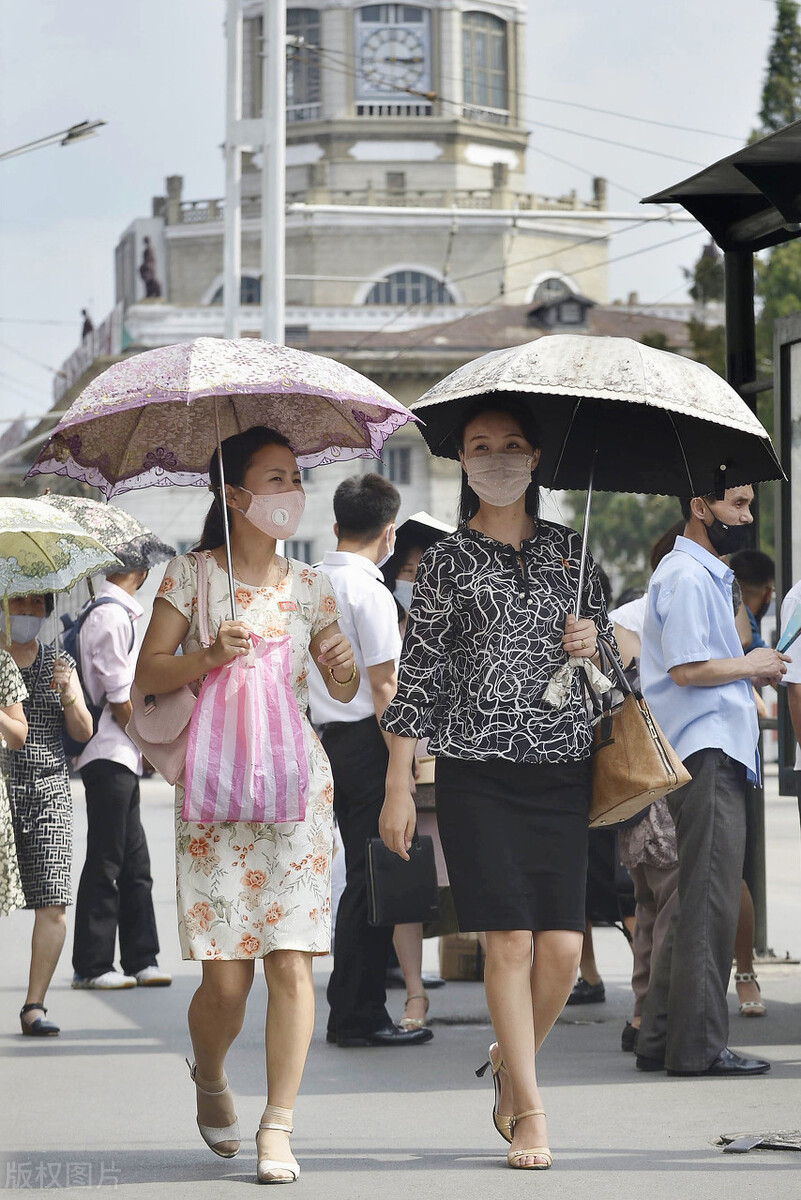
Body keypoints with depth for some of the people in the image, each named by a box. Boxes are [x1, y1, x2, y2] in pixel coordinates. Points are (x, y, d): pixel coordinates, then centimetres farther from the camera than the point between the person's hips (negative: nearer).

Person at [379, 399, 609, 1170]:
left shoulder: (569, 550, 12)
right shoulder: (446, 562, 4)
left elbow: (604, 636, 23)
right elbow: (418, 675, 3)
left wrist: (593, 641, -2)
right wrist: (398, 787, 0)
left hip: (562, 767, 3)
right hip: (475, 768, -3)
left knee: (562, 944, -4)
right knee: (510, 939, -7)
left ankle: (511, 1060, 22)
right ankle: (528, 1108, 1)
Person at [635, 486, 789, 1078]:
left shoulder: (707, 575, 22)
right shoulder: (688, 577, -12)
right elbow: (688, 669, -21)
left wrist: (750, 669, 12)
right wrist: (750, 665, -7)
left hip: (713, 752, 11)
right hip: (706, 755, -11)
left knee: (699, 904, 12)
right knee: (710, 902, -10)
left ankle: (662, 1039, 15)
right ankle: (698, 1045, -9)